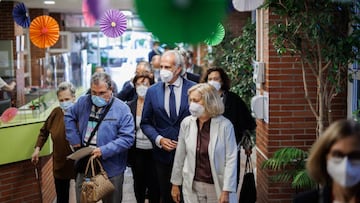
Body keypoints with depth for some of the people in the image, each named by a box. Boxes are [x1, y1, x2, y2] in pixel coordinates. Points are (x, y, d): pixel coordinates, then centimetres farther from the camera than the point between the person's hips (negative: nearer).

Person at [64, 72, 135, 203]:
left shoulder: (122, 109, -12)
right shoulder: (83, 102, 3)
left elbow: (127, 138, -16)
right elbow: (69, 116, 19)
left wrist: (104, 150, -23)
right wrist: (75, 139, 7)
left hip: (110, 167, -3)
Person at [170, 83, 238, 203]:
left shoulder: (225, 125, -10)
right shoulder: (186, 123, -1)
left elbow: (231, 159, -10)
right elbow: (180, 156, 6)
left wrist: (226, 191, -14)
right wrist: (175, 184, 8)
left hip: (217, 187, -2)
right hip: (192, 186, 3)